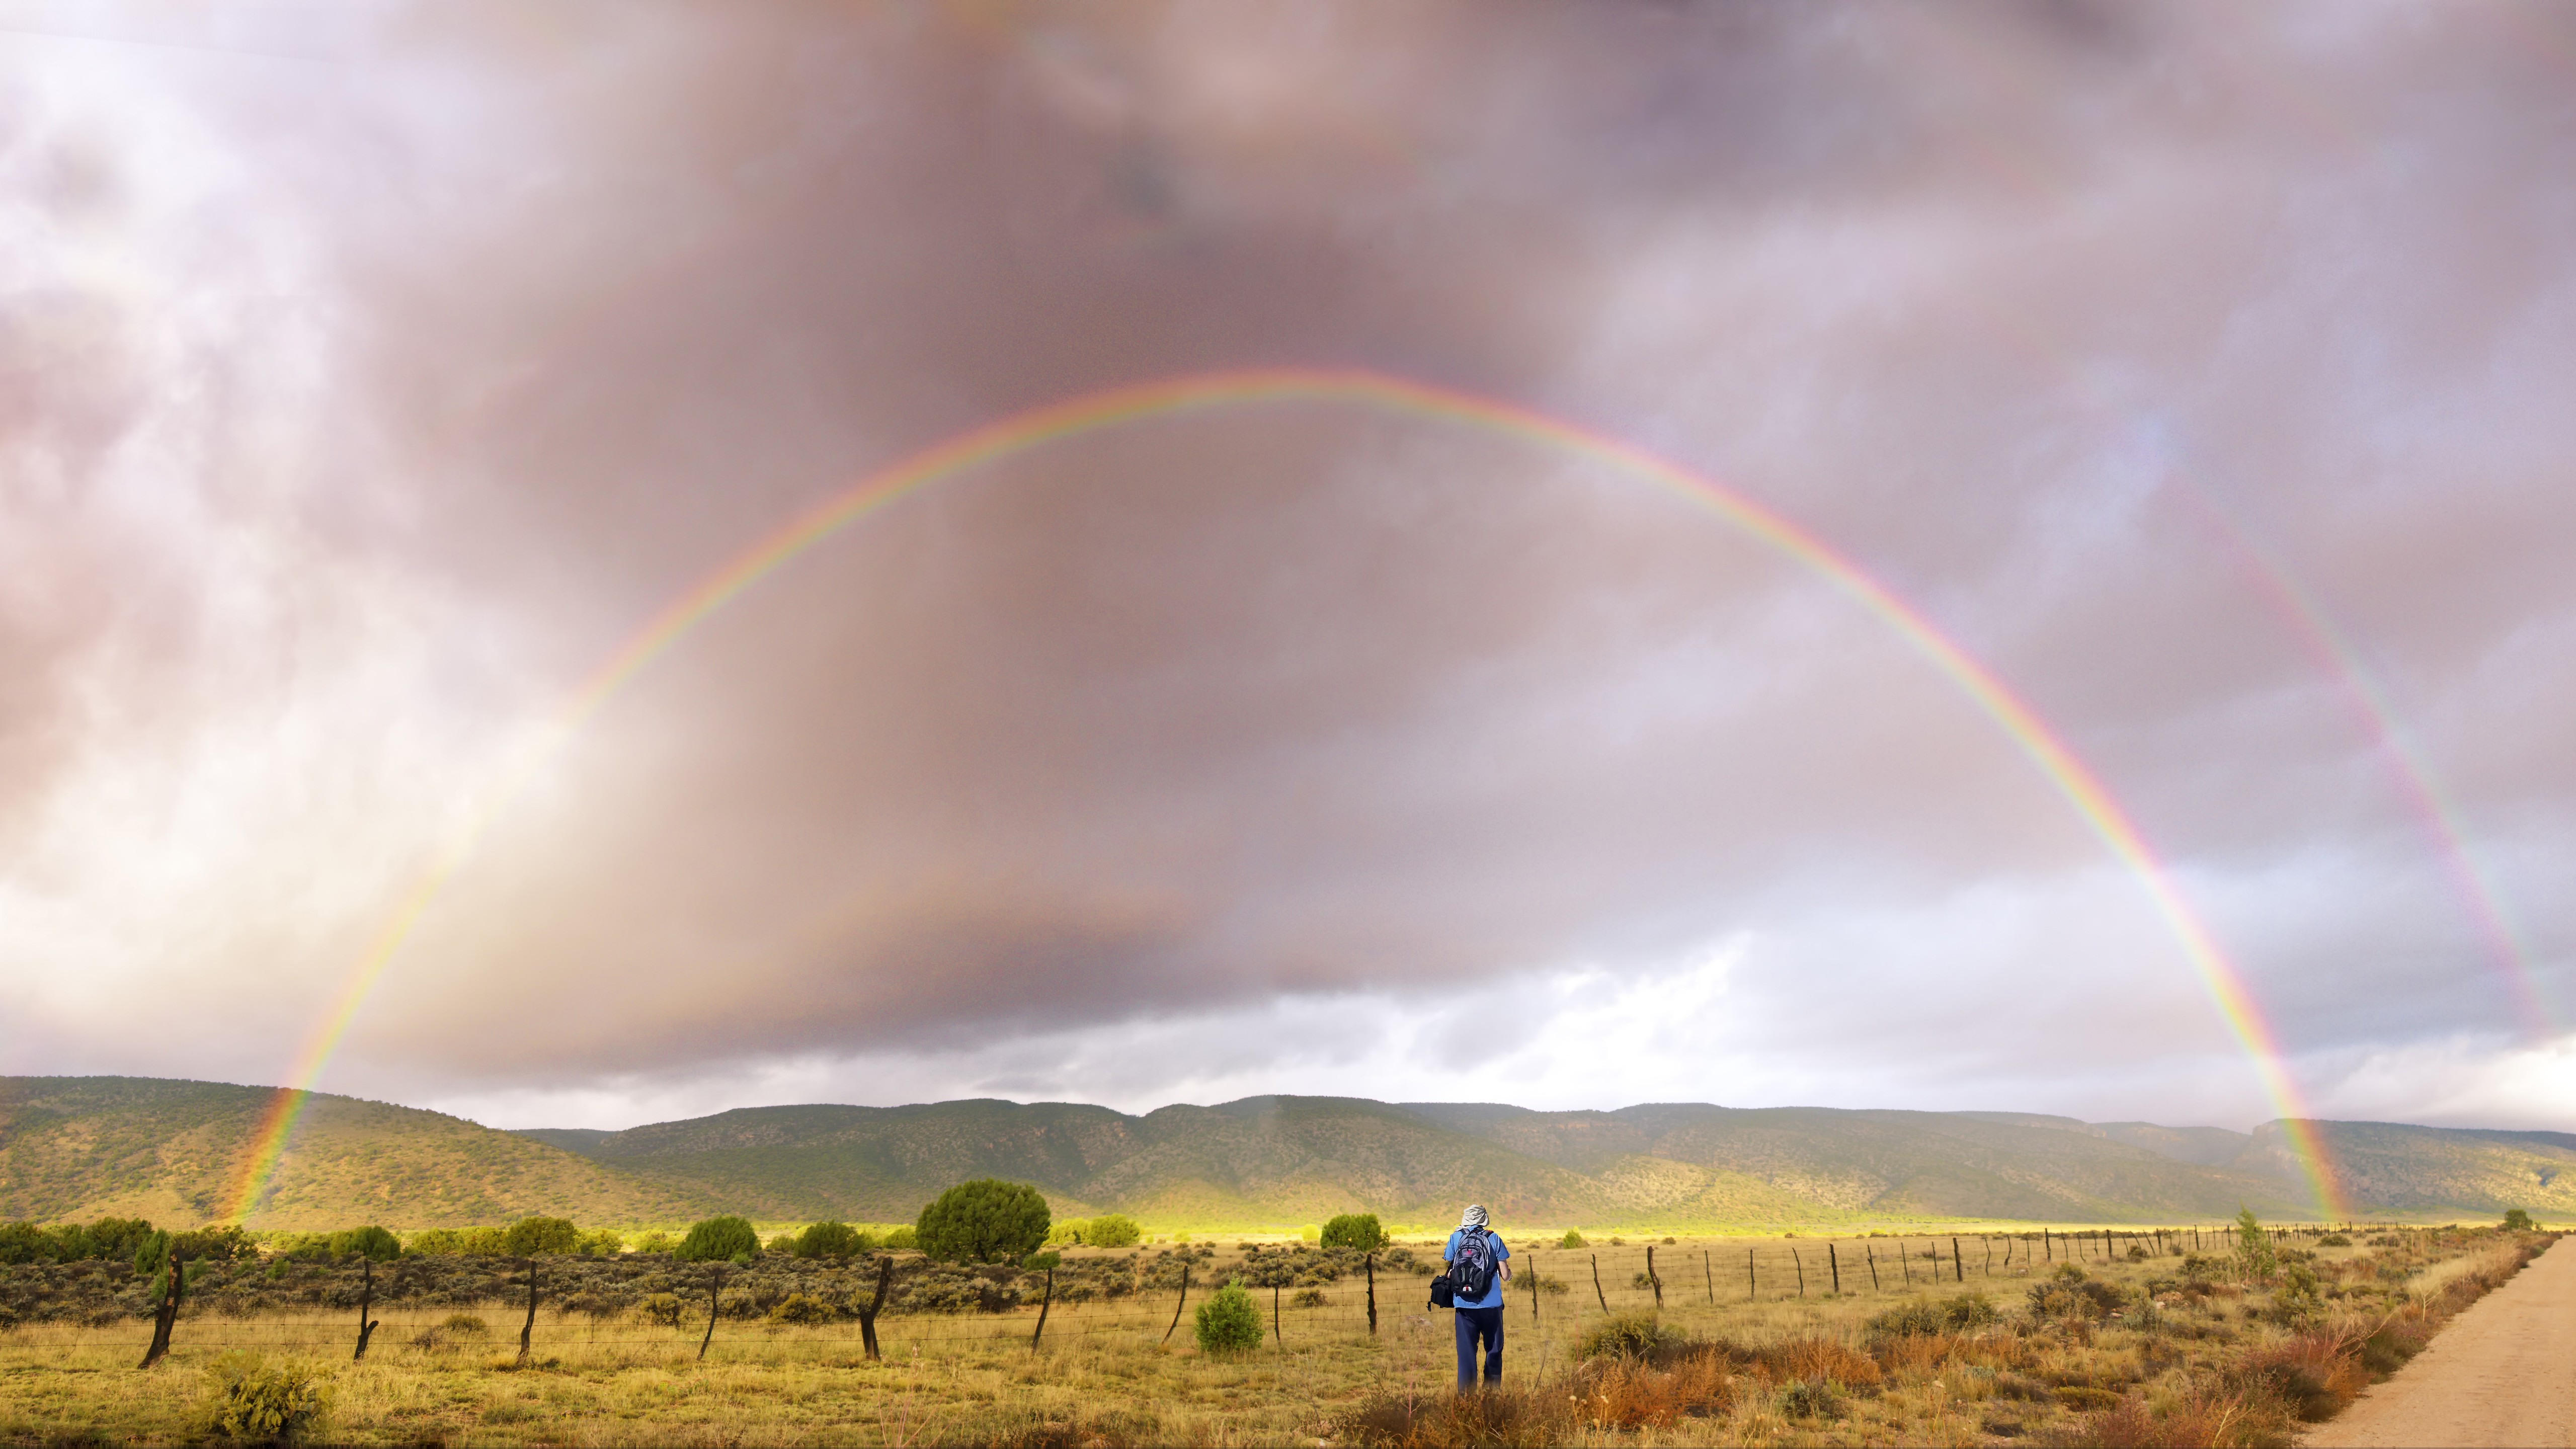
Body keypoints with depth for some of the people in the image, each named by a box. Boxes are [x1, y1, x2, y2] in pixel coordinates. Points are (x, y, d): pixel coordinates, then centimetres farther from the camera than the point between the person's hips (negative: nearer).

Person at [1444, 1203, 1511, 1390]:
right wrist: (1509, 1272, 21)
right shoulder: (1494, 1239, -1)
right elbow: (1506, 1276, -1)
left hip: (1465, 1306, 0)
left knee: (1466, 1353, 6)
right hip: (1492, 1305, 0)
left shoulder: (1455, 1238, 2)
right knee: (1494, 1351, 12)